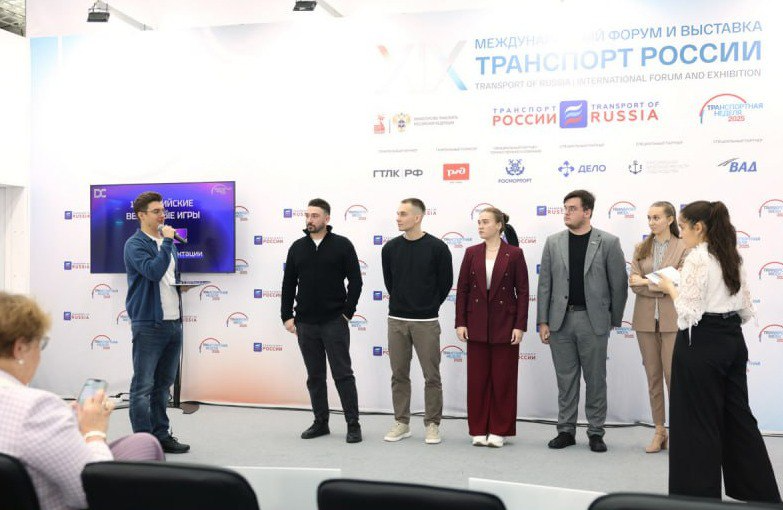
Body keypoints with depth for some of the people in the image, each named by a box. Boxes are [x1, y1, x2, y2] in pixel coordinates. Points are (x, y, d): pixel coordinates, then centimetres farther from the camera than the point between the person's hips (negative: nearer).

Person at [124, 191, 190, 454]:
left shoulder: (168, 242, 17)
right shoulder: (135, 244, -7)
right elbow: (153, 270, -24)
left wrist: (184, 285, 10)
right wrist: (167, 242, -18)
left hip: (173, 322, 8)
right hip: (148, 323, -7)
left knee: (163, 384, 14)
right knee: (143, 385, -1)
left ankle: (161, 435, 22)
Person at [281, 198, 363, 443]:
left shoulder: (342, 245, -3)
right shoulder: (297, 247, 8)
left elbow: (355, 281, -4)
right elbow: (288, 284, 11)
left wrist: (347, 312, -8)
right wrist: (287, 316, 5)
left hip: (334, 322, -4)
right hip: (305, 323, 4)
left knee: (342, 374, -1)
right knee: (315, 376, 11)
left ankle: (353, 424, 7)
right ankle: (321, 422, 21)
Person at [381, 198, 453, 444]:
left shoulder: (436, 247, -8)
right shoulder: (391, 248, 3)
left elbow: (446, 282, 0)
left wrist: (430, 307, 8)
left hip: (426, 322, -3)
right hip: (396, 321, 3)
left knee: (431, 375, 3)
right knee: (399, 374, 9)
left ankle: (432, 424, 15)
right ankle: (401, 423, 20)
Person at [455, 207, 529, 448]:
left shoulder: (514, 254, -4)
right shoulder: (471, 253, 4)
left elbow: (523, 292, -4)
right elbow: (462, 289, 5)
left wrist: (520, 326, -9)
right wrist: (460, 322, -1)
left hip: (505, 324, -2)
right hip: (477, 324, 3)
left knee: (503, 379, 5)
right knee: (477, 379, 7)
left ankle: (499, 430, 16)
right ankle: (479, 430, 17)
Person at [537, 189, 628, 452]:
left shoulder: (608, 242, -2)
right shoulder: (553, 242, 5)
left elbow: (619, 283, 1)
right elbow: (545, 284, 5)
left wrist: (614, 320, 3)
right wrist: (543, 321, 1)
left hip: (593, 320, -2)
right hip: (560, 319, 2)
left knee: (595, 379, 6)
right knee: (566, 379, 9)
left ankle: (596, 432, 17)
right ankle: (566, 430, 18)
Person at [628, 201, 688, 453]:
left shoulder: (683, 248, -3)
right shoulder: (641, 249, 9)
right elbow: (634, 283, 0)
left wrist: (647, 282, -9)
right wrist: (662, 287, -12)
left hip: (672, 320, -4)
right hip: (645, 319, 4)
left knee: (673, 376, -5)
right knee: (653, 377, 9)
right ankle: (659, 432, 17)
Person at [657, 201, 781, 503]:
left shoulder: (697, 258, -15)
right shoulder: (732, 258, 11)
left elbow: (689, 311, -19)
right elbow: (746, 309, 13)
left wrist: (670, 288, -4)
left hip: (702, 343, -9)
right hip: (732, 340, 9)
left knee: (697, 421, 3)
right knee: (738, 416, 16)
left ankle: (700, 492, 12)